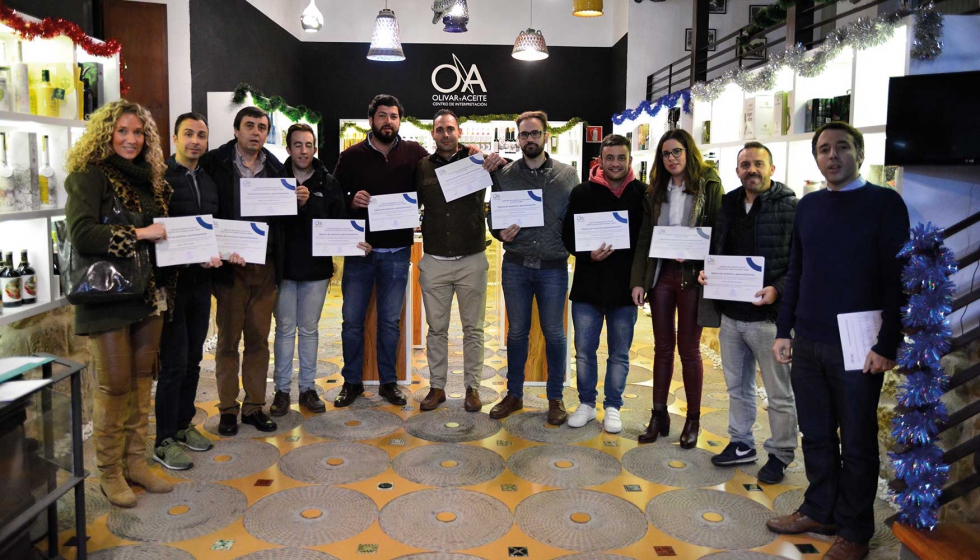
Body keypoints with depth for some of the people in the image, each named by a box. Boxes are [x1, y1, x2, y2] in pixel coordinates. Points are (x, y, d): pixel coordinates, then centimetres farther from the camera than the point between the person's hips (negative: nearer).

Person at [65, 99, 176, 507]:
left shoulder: (150, 179, 12)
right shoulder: (89, 177, -8)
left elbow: (163, 233, 18)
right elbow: (81, 235, -21)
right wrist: (141, 234, -21)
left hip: (149, 294, 6)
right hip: (107, 298, -6)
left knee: (142, 381, 11)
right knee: (114, 386, 1)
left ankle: (135, 462, 24)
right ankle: (110, 473, 17)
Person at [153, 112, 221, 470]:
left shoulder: (209, 181, 13)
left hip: (201, 281, 7)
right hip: (172, 281, -7)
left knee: (193, 359, 14)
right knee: (175, 363, -3)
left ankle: (184, 425, 28)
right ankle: (164, 441, 10)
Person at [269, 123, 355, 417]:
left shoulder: (328, 183, 2)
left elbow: (340, 222, -3)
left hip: (316, 268, 1)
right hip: (283, 267, -1)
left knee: (309, 329, 11)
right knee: (285, 329, 7)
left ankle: (308, 388, 21)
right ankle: (282, 389, 17)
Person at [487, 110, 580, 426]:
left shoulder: (567, 175, 2)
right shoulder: (504, 175, 5)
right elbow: (492, 216, 7)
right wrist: (500, 233, -13)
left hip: (553, 267, -1)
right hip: (515, 266, 1)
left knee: (554, 332, 6)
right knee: (517, 331, 10)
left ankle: (555, 397, 20)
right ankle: (514, 394, 23)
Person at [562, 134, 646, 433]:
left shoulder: (643, 194, 0)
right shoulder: (582, 193, -1)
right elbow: (568, 235, 1)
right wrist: (588, 254, -18)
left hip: (625, 288, 0)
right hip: (588, 286, 0)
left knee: (619, 354, 10)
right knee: (584, 351, 9)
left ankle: (613, 407, 25)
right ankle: (586, 404, 26)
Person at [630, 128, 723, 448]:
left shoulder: (710, 186, -2)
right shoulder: (657, 191, 10)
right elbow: (644, 238, 8)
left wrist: (692, 255, -19)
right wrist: (638, 280, 0)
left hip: (692, 275, -4)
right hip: (661, 274, 4)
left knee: (688, 349, 4)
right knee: (662, 347, 9)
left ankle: (693, 419, 17)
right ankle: (659, 415, 19)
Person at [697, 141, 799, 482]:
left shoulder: (791, 208, -9)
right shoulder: (728, 204, 10)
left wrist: (778, 289, -23)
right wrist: (708, 273, 1)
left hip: (769, 315, -6)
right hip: (731, 313, 6)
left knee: (779, 393, 7)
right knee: (737, 387, 19)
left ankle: (780, 454, 23)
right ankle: (741, 444, 34)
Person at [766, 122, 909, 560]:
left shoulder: (885, 203, -4)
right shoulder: (808, 206, 10)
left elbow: (897, 278, -8)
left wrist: (887, 345, -13)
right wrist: (784, 330, 9)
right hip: (807, 343, 5)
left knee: (856, 442, 7)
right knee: (816, 434, 14)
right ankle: (820, 511, 30)